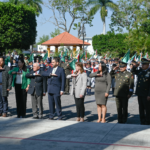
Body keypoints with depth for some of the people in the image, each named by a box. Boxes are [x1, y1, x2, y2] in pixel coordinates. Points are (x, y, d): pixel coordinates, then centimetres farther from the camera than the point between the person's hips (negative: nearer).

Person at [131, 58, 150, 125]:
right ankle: (142, 122, 22)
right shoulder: (140, 71, 9)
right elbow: (133, 71, 28)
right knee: (141, 109, 13)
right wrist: (134, 67, 6)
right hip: (139, 94, 7)